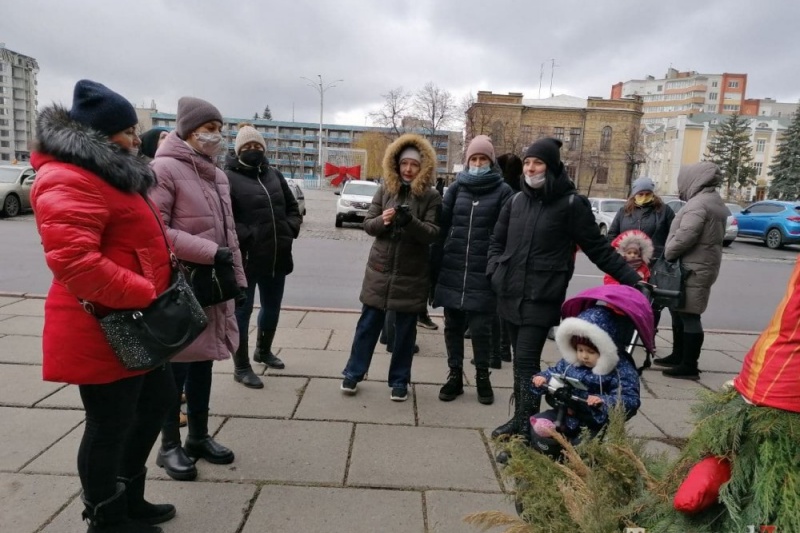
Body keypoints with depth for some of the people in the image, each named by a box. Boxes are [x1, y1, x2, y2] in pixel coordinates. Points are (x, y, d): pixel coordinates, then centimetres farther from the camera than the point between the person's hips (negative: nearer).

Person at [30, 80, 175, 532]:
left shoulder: (107, 173, 16)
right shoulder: (70, 181, -19)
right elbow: (72, 260, -31)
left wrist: (155, 290, 12)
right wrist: (144, 295, -25)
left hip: (131, 324, 11)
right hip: (103, 330, -11)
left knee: (158, 399, 21)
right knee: (110, 427, 4)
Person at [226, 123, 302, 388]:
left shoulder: (274, 174, 12)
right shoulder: (229, 177, -7)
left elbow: (293, 207, 18)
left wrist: (290, 229, 3)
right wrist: (244, 237, -22)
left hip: (277, 256, 6)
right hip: (246, 257, -6)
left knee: (272, 307, 19)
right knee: (242, 310, 6)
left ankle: (263, 350, 42)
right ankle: (241, 367, 18)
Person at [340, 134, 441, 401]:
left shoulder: (431, 196, -3)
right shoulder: (385, 189, 4)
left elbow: (433, 233, -11)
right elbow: (367, 224, 3)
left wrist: (410, 221, -29)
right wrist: (382, 221, -19)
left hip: (412, 273, -1)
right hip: (380, 268, 2)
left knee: (405, 328, 8)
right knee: (368, 323, 9)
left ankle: (399, 380, 22)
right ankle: (353, 373, 23)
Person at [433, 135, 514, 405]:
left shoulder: (503, 192, 0)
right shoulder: (457, 187, 9)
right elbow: (442, 225, 7)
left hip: (483, 273, -3)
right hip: (452, 270, 3)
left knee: (480, 328, 3)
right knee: (453, 326, 9)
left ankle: (483, 377, 22)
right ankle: (455, 375, 24)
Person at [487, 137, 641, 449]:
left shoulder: (571, 204, -5)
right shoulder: (517, 200, 10)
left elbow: (599, 249, -3)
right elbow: (497, 241, 20)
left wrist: (633, 280, -7)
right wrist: (495, 271, 4)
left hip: (541, 298, -5)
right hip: (510, 295, 5)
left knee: (526, 362, -10)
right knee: (521, 361, 14)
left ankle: (526, 432, -1)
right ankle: (521, 419, 27)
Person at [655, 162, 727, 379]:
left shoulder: (698, 203, -18)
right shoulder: (715, 201, 17)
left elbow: (685, 236, -26)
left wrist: (668, 253, -9)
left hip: (692, 269, -11)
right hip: (702, 266, 11)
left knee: (689, 316, -6)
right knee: (680, 312, 18)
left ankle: (689, 366, 0)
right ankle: (678, 356, 28)